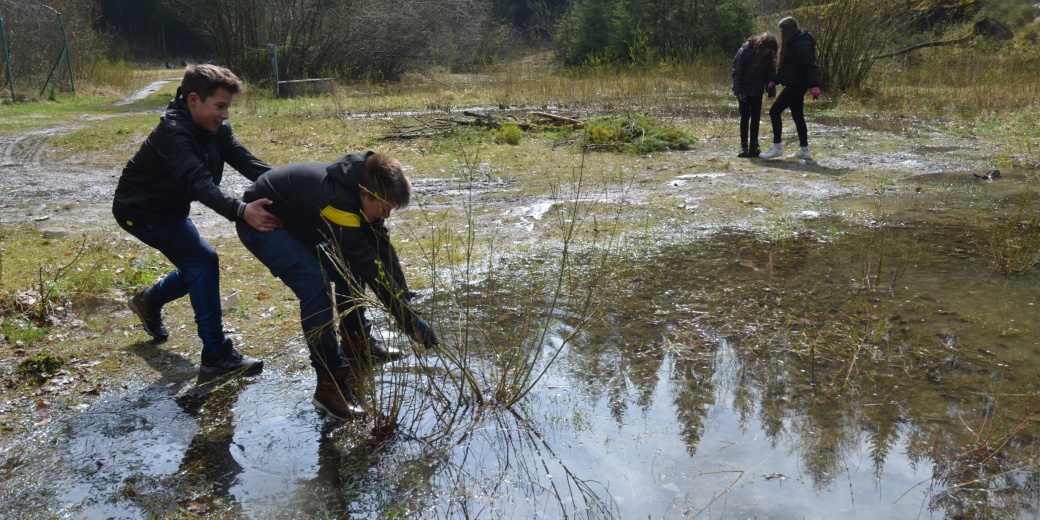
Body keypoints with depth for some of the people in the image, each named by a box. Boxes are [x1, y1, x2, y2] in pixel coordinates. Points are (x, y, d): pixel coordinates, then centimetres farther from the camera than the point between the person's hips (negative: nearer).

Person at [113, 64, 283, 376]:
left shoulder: (215, 129, -7)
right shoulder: (173, 132, -32)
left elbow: (245, 161, -18)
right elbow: (198, 182, -46)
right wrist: (240, 211, -60)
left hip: (168, 208, 9)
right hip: (140, 210, -9)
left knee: (197, 267, 14)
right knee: (203, 260, -20)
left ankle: (149, 301, 43)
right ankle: (216, 356, -17)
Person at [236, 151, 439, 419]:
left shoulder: (362, 188, -14)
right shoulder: (337, 202, -39)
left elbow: (383, 251, -7)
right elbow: (370, 267, -36)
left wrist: (407, 303, -11)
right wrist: (410, 321, -31)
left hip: (296, 219, 9)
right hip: (260, 222, -9)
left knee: (348, 269, 8)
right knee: (316, 285, -25)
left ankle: (357, 341, 29)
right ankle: (330, 383, -17)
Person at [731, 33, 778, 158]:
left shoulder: (768, 55, -6)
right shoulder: (745, 51, -19)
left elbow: (770, 72, 1)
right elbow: (737, 72, -17)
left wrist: (771, 90, -6)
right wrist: (738, 91, -22)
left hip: (757, 91, 4)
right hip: (744, 90, -4)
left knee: (755, 117, 3)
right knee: (745, 117, -2)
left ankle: (754, 147, 7)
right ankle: (744, 147, 5)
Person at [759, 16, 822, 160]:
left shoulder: (801, 44, -16)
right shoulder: (792, 43, 15)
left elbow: (809, 66, -23)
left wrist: (814, 85, -29)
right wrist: (775, 81, 16)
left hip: (796, 85, -10)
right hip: (795, 85, 10)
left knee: (774, 111, -9)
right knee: (797, 116, 12)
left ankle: (776, 147, -6)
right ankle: (804, 150, 17)